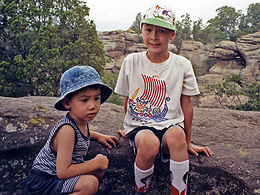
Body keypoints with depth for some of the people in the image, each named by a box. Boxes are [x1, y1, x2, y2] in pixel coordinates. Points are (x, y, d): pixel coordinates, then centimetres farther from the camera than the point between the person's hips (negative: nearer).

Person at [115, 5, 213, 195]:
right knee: (149, 143, -34)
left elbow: (186, 105, 5)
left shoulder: (182, 65, 0)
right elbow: (128, 100, 10)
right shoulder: (131, 62, 1)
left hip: (171, 124, 1)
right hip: (138, 125, 0)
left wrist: (188, 142, 8)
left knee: (176, 134, -35)